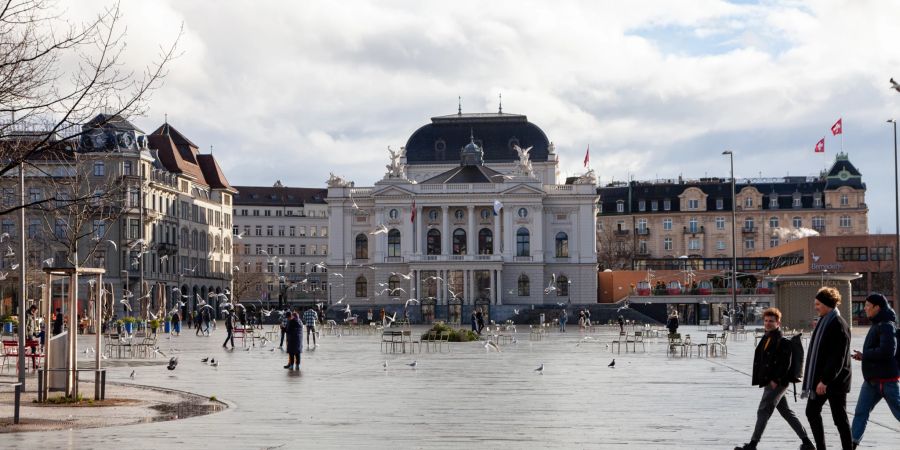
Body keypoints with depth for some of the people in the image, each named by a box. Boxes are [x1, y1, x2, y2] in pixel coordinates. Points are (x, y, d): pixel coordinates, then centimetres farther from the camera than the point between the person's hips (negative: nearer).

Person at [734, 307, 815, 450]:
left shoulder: (783, 342, -13)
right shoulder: (765, 339, 14)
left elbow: (786, 364, -18)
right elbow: (759, 361, 20)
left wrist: (776, 380, -20)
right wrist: (759, 379, 14)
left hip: (777, 383, -10)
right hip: (769, 383, 10)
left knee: (763, 411, -7)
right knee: (786, 412, 13)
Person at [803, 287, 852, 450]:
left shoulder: (839, 325, -17)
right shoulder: (823, 322, 11)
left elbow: (838, 358, -22)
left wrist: (825, 380, -24)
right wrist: (815, 378, 16)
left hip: (834, 381, -10)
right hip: (820, 378, 10)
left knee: (839, 418, -2)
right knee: (812, 412, 14)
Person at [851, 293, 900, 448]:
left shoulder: (887, 326, -16)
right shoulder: (877, 325, 13)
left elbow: (887, 351, -27)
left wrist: (864, 355, -14)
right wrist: (863, 355, 1)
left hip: (886, 379, -9)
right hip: (871, 379, 9)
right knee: (860, 412, 6)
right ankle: (853, 443, 8)